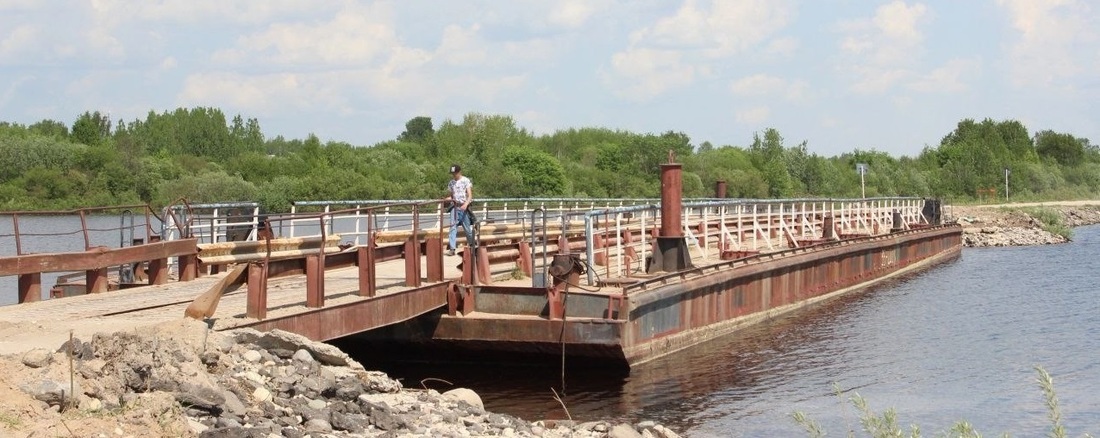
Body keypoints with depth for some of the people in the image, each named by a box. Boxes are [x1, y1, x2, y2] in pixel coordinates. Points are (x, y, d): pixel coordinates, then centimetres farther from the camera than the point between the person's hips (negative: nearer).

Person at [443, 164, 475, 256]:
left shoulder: (466, 181, -3)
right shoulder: (451, 183, 11)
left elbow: (470, 195, -9)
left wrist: (466, 204, -25)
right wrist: (445, 199, -6)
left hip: (464, 207, -3)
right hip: (454, 207, 3)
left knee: (467, 227, 6)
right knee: (453, 227, -9)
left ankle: (471, 243, 29)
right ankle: (452, 248, -14)